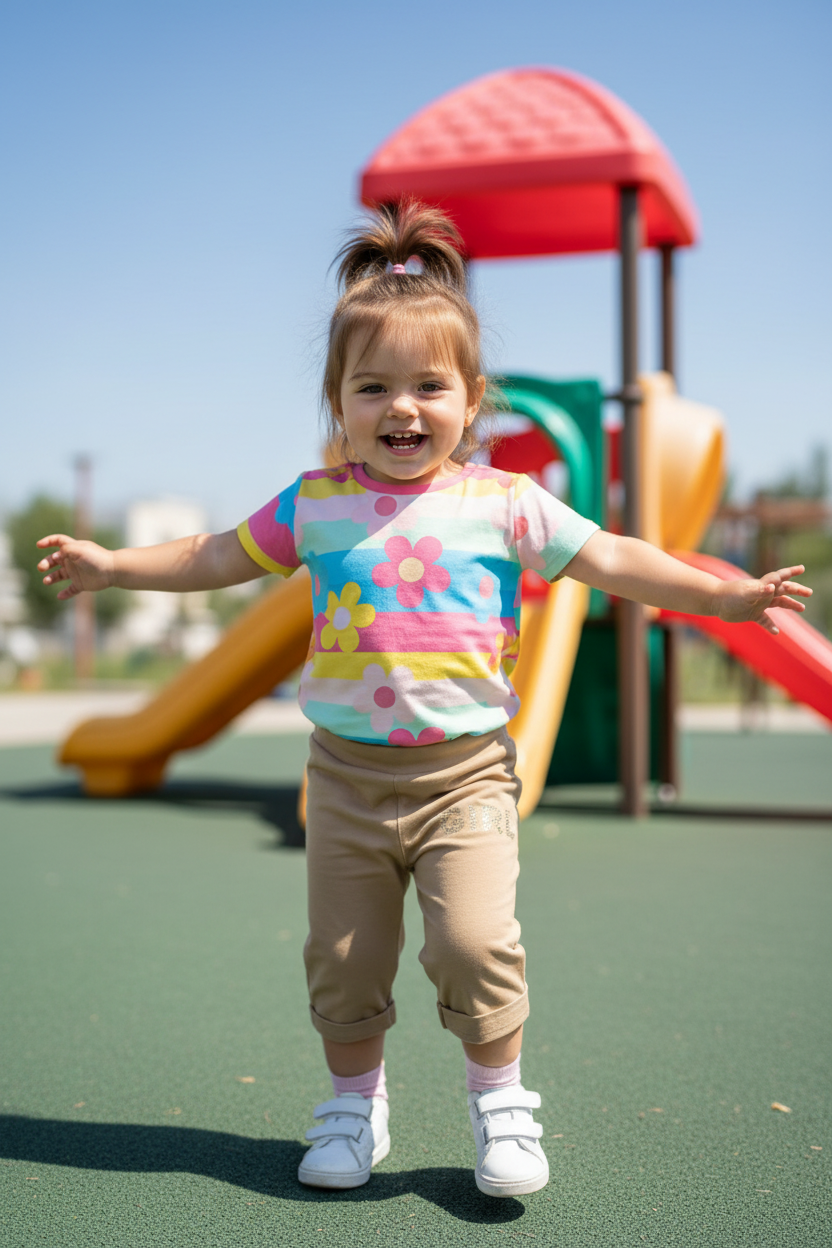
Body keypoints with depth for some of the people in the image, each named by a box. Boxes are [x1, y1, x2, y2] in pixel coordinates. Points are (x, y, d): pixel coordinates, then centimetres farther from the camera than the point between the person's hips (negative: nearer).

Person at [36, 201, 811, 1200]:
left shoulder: (506, 505, -2)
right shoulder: (315, 504, 2)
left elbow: (614, 562, 0)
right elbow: (217, 557, 13)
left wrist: (729, 594, -5)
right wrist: (111, 564, 11)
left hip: (465, 771, -2)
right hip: (348, 772, 2)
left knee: (475, 940, -15)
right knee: (343, 957, 9)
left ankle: (499, 1093, 10)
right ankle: (355, 1099, 31)